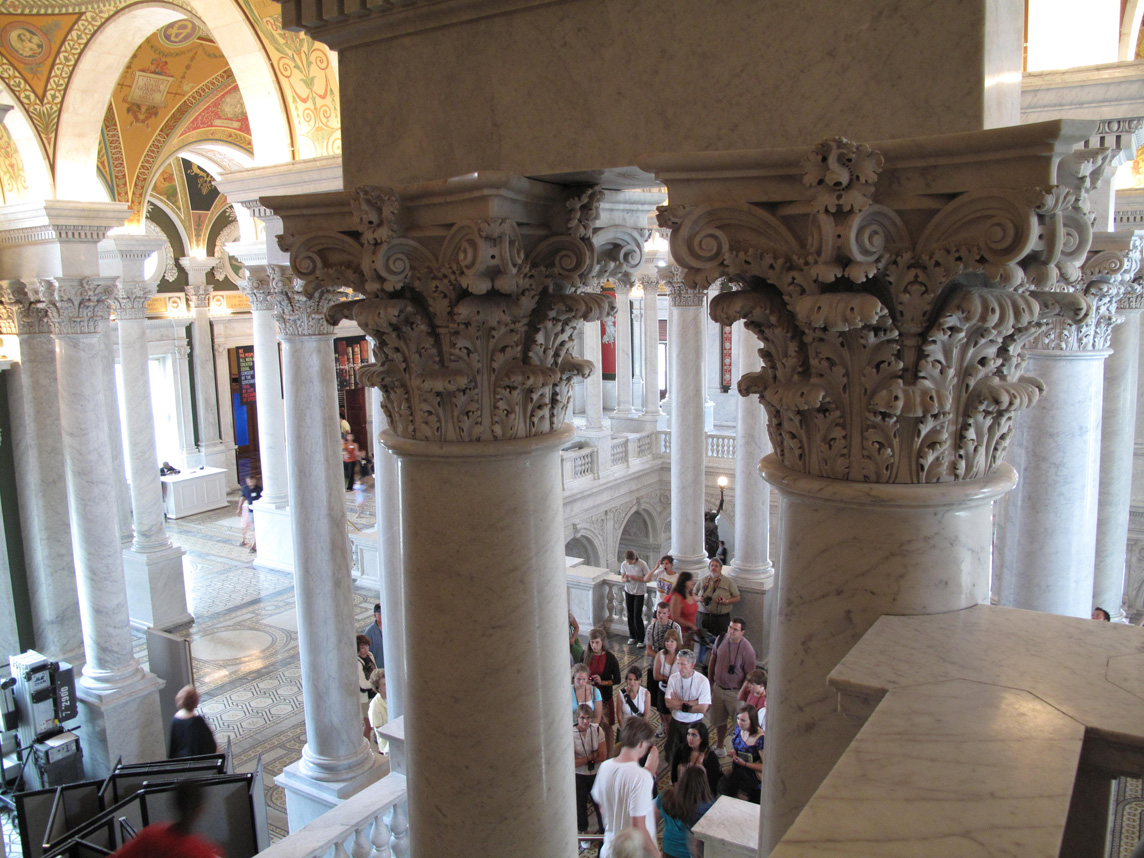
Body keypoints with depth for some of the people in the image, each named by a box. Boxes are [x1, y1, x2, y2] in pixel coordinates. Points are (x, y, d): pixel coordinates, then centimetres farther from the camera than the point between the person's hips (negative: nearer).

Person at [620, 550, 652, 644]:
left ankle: (641, 639, 7)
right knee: (630, 615, 10)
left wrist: (636, 578, -26)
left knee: (637, 616, -6)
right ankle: (632, 636, 27)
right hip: (628, 591, 4)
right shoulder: (624, 564, -8)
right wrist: (625, 579, -19)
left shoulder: (642, 564, -20)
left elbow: (649, 578, -14)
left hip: (639, 592, -4)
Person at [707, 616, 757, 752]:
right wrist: (710, 682, 12)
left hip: (735, 692, -5)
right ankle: (719, 747, 40)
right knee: (719, 720, 19)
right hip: (718, 688, 5)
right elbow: (713, 660, 7)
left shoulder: (747, 649, -21)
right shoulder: (721, 639, -7)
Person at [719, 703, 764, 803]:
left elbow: (766, 767, -16)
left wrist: (744, 763, -20)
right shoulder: (739, 730, 0)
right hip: (737, 771, 6)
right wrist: (733, 752, 0)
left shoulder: (761, 739, -18)